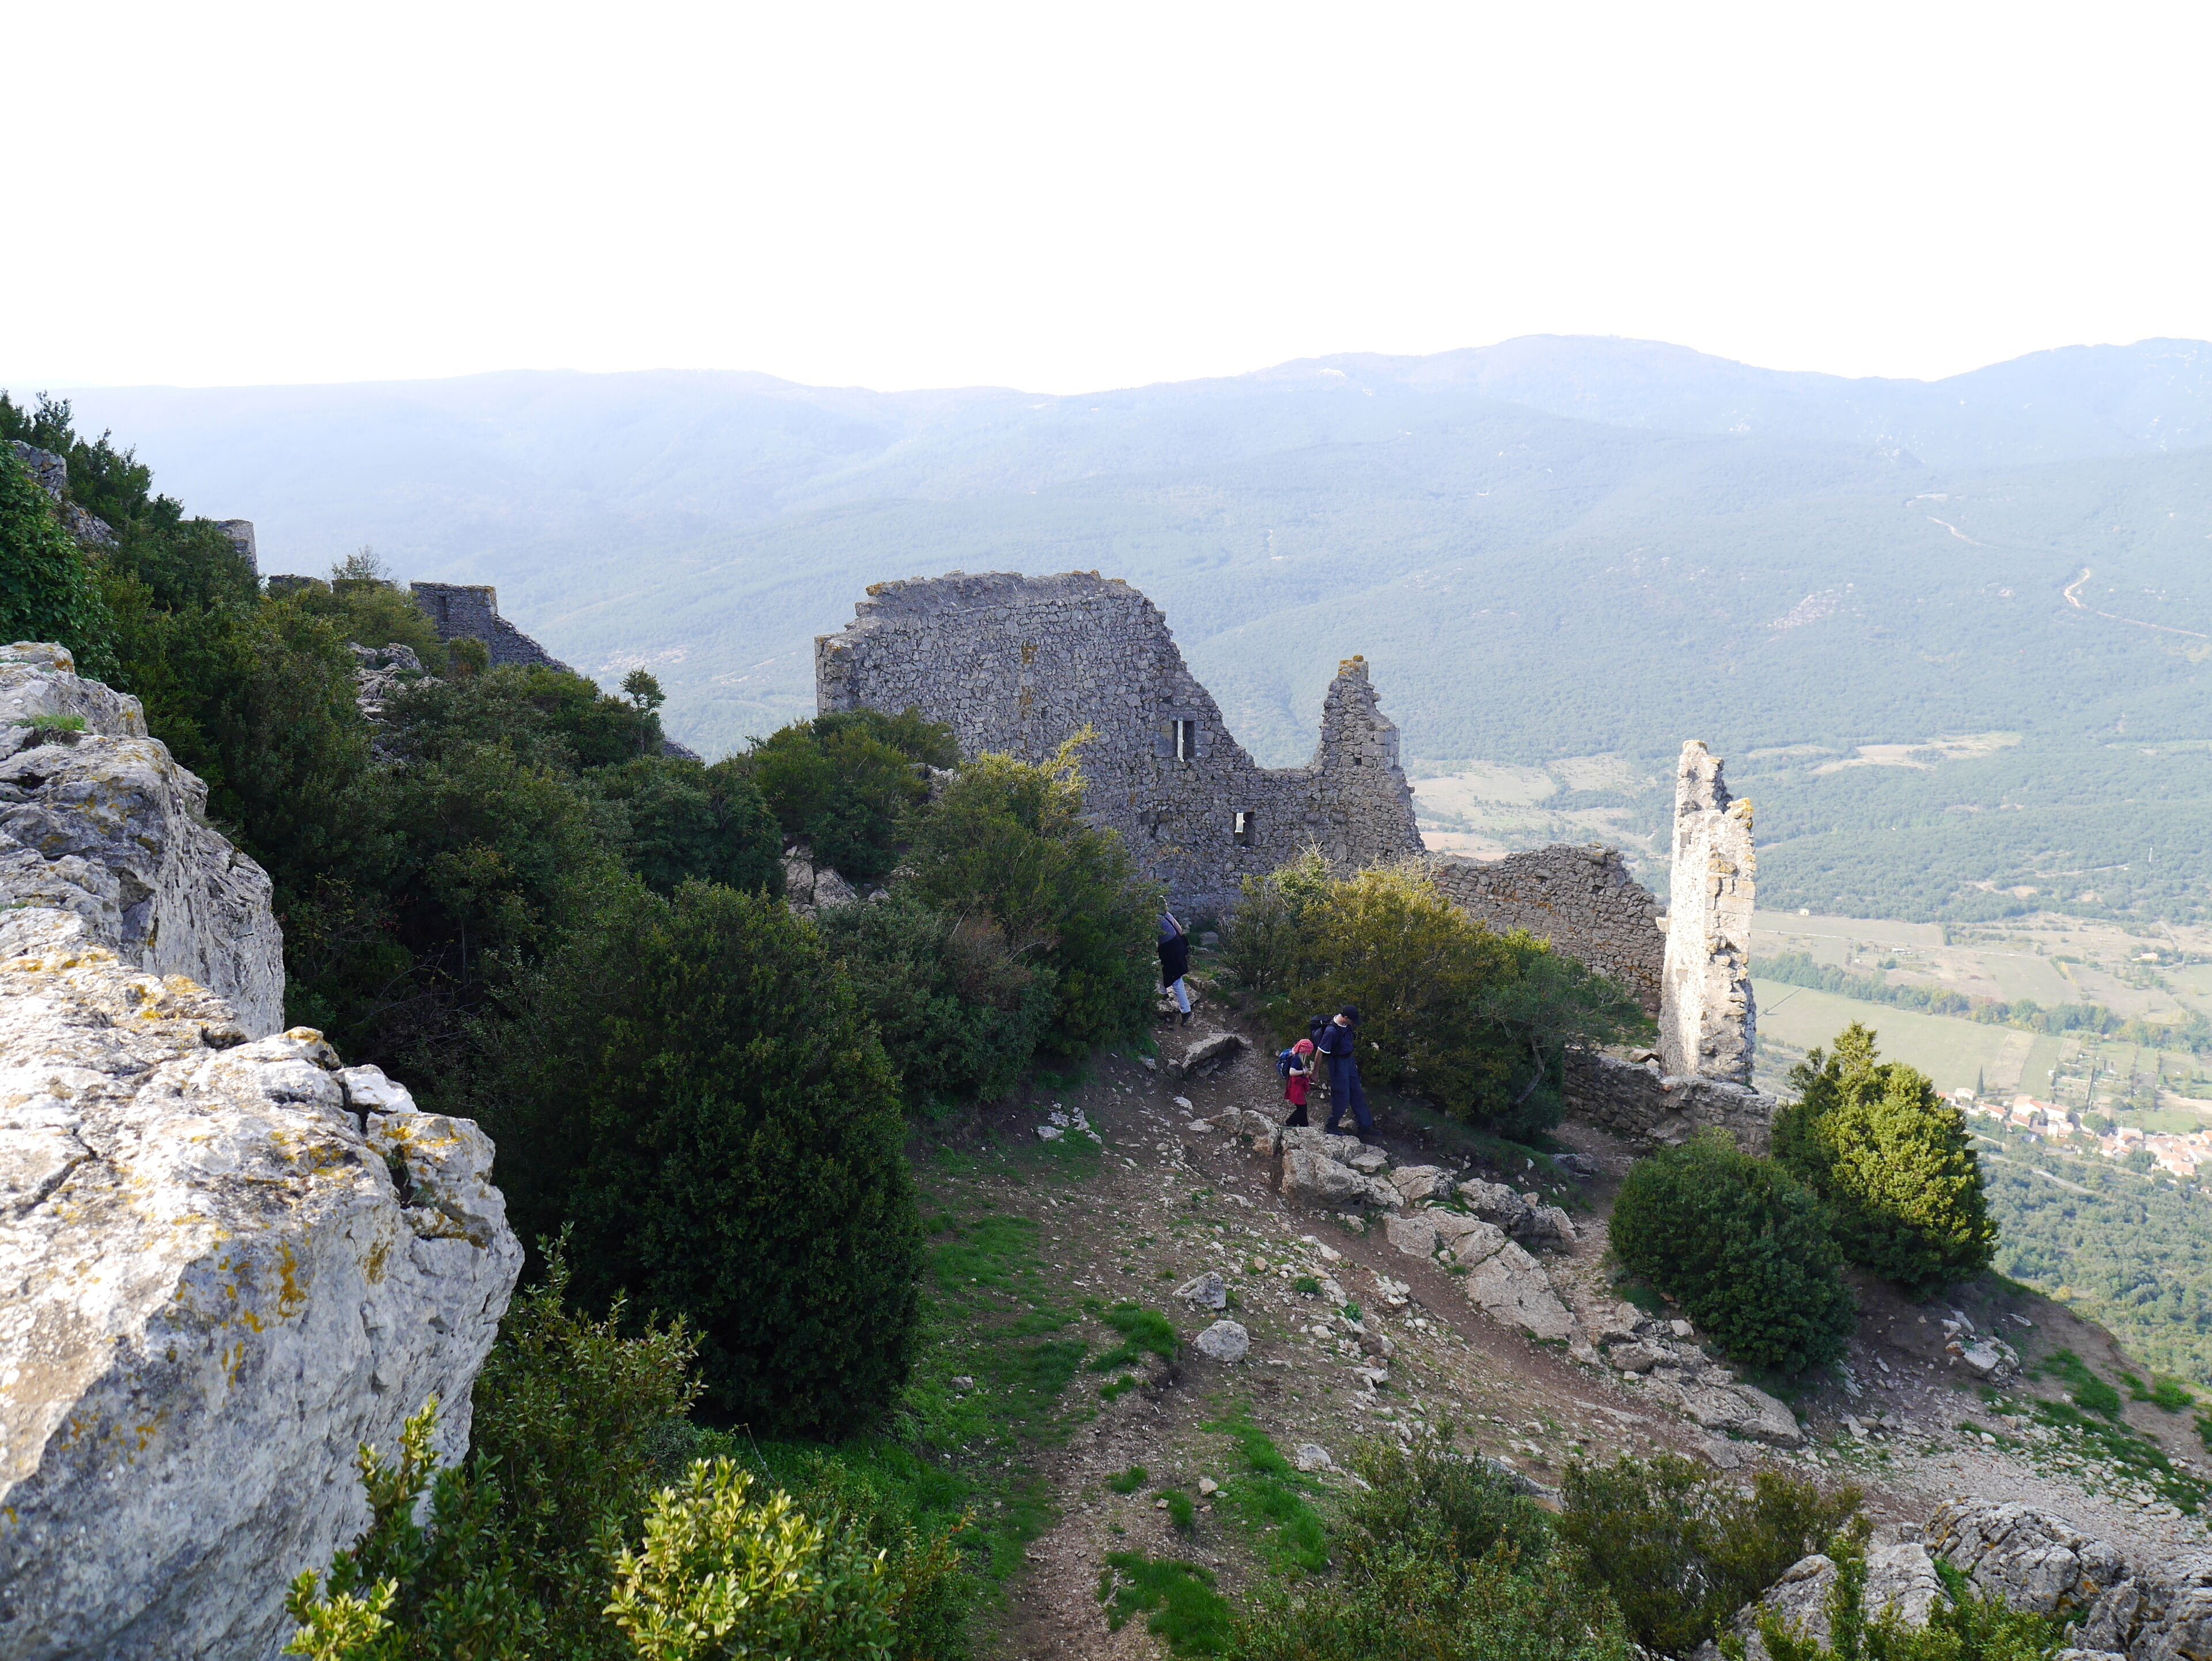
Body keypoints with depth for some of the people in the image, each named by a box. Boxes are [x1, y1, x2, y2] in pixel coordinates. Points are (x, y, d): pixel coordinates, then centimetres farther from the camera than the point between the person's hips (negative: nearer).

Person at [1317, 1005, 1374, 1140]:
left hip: (1350, 1061, 8)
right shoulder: (1331, 1031, -29)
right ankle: (1330, 1127, 21)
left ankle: (1366, 1126, 25)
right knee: (1341, 1098, 2)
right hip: (1338, 1064, -8)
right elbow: (1321, 1052, -22)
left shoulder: (1347, 1025, -4)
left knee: (1357, 1094, 15)